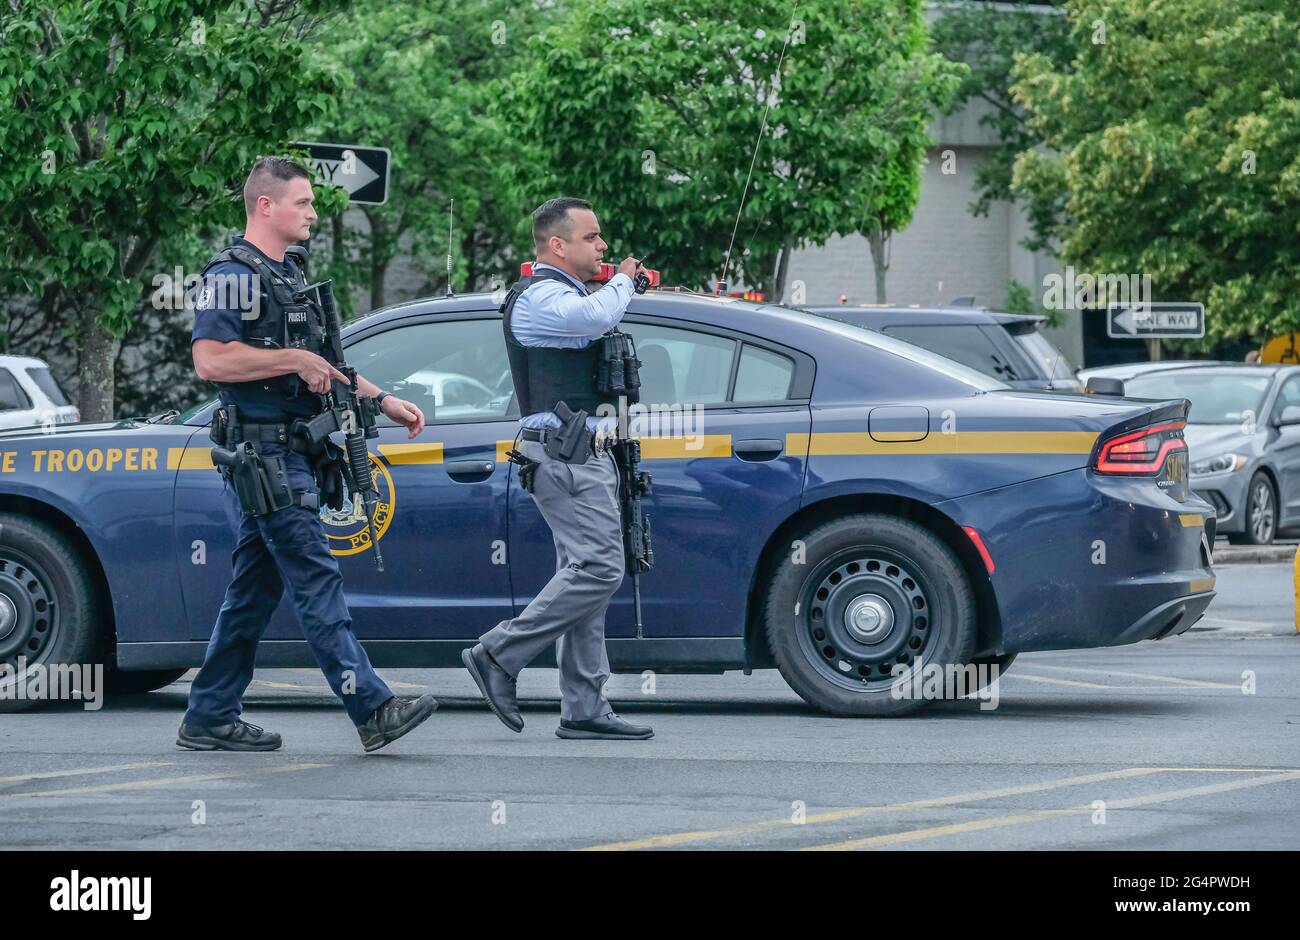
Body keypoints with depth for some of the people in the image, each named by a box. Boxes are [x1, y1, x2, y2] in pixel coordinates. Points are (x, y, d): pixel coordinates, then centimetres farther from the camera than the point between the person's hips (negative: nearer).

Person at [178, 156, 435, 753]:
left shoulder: (291, 275, 20)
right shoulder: (233, 275, -10)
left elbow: (320, 367, 30)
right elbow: (210, 360, -22)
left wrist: (384, 401, 23)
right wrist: (293, 359, -18)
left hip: (293, 457, 10)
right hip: (263, 457, -10)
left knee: (255, 589, 10)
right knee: (317, 582, -12)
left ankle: (210, 718, 14)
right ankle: (373, 710, -16)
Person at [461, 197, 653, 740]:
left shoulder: (565, 294, 24)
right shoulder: (539, 297, -11)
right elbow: (597, 315, -29)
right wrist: (622, 280, -8)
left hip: (584, 452, 11)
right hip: (563, 451, -11)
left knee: (585, 572, 6)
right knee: (598, 567, -17)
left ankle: (583, 710, 4)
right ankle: (499, 656, -12)